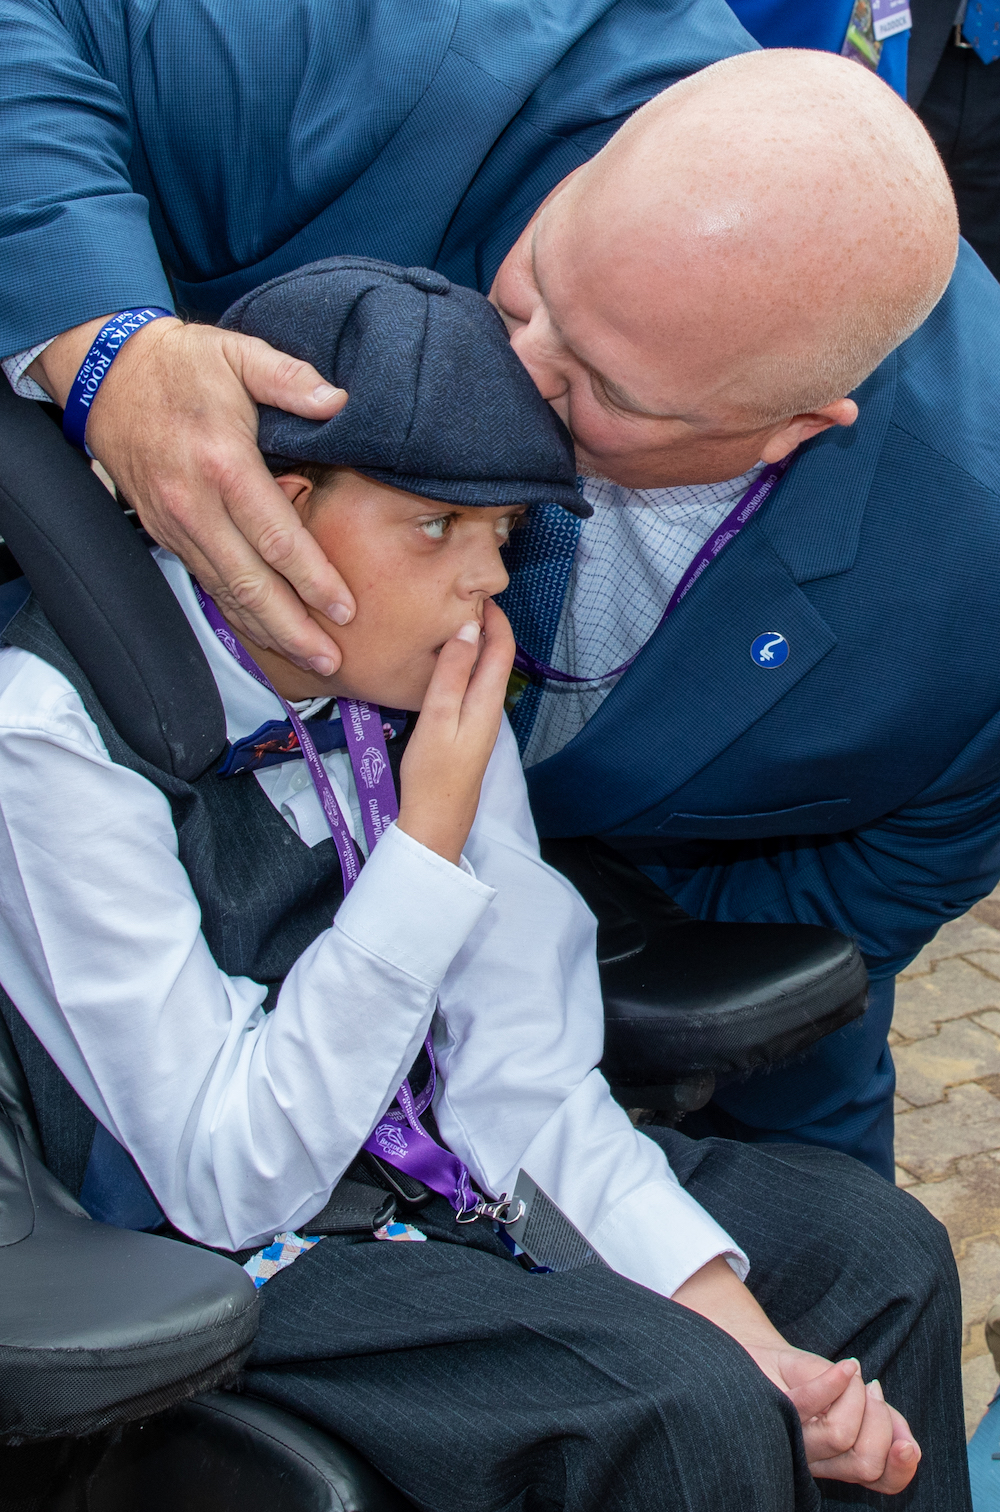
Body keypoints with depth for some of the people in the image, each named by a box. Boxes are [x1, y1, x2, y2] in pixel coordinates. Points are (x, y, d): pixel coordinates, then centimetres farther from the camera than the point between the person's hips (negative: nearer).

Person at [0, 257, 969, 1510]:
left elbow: (523, 1069, -3)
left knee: (877, 1247, -1)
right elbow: (229, 1181, -22)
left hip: (434, 1160, 7)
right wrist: (433, 837, -24)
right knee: (682, 1411, -24)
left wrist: (730, 1315, -15)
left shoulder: (432, 680, -4)